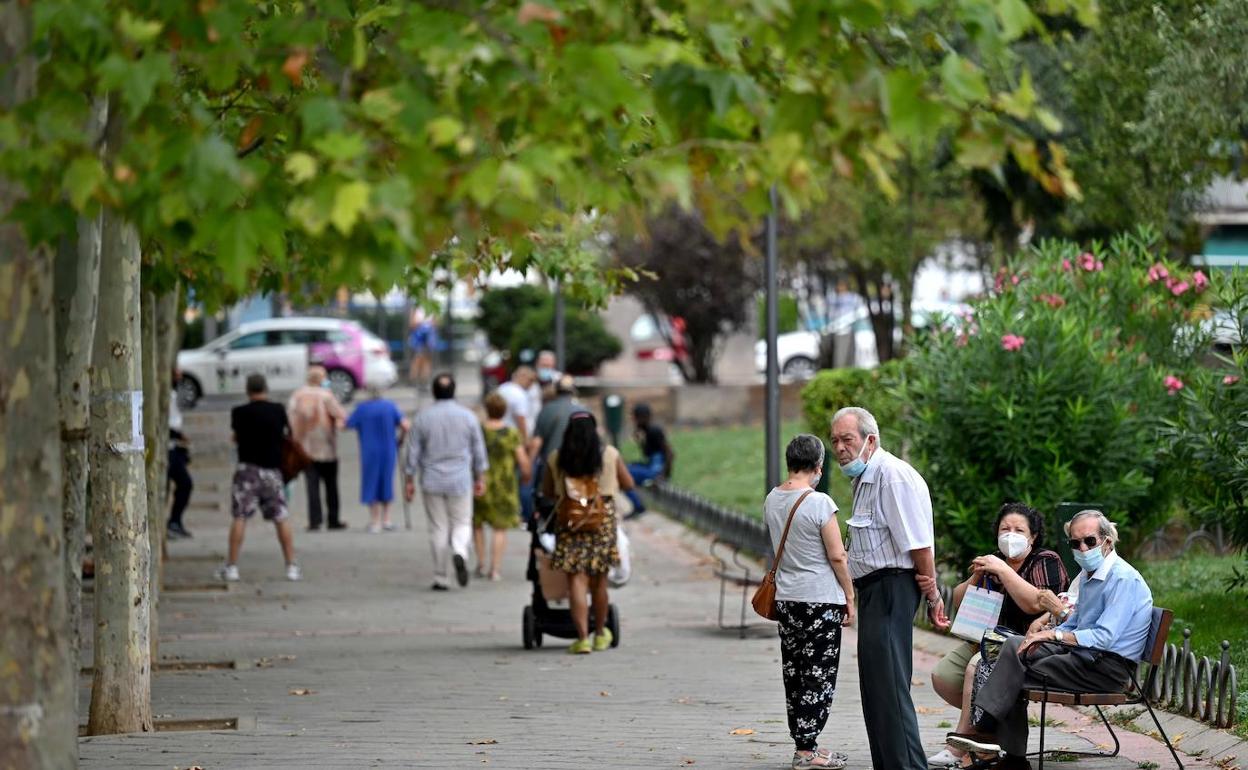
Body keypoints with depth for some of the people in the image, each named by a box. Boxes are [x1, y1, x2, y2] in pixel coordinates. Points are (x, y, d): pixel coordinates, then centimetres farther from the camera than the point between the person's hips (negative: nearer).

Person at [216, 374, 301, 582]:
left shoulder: (240, 413, -4)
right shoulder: (278, 410, 1)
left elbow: (236, 437, 10)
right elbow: (286, 433, 16)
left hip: (248, 468, -2)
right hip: (272, 469, 2)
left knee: (239, 517, 1)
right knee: (282, 518, 6)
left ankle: (231, 566, -2)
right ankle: (291, 566, 4)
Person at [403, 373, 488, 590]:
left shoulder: (422, 418, -3)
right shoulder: (468, 417, -1)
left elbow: (413, 452, 0)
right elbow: (479, 451, 5)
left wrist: (409, 481, 8)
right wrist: (480, 479, 15)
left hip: (432, 482, 0)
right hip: (461, 481, 0)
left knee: (438, 529, 6)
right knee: (462, 523, 10)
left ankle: (440, 578, 7)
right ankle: (459, 553, -22)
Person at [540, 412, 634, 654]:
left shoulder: (556, 458, 0)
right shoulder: (610, 454, 0)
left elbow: (547, 491, 8)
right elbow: (628, 484, 8)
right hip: (603, 520, 1)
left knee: (576, 580, -2)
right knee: (599, 580, 13)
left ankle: (582, 638, -11)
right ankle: (600, 634, 27)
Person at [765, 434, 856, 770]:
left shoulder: (772, 500, 5)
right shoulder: (820, 503, -16)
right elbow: (837, 556, -14)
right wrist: (850, 597, -3)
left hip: (786, 597, 7)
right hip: (821, 599, -7)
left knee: (794, 672, 13)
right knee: (819, 674, -1)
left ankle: (802, 743, 19)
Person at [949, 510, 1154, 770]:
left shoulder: (1123, 579, -17)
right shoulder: (1088, 574, 16)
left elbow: (1104, 638, -24)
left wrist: (1054, 635, -19)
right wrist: (1046, 635, 3)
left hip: (1109, 667, -10)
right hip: (1084, 653, 10)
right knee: (1014, 646, -5)